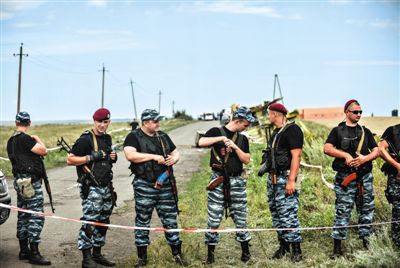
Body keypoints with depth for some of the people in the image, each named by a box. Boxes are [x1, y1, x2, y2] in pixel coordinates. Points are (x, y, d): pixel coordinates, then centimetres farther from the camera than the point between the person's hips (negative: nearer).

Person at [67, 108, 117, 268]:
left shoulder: (107, 138, 14)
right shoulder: (86, 139, -11)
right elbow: (70, 160, -13)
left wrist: (113, 157, 6)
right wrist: (92, 157, -20)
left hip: (106, 187, 8)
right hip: (91, 188, -8)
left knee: (103, 222, 13)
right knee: (90, 222, -9)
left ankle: (97, 254, 24)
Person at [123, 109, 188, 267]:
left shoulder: (163, 136, 13)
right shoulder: (134, 137, -4)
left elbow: (176, 153, 19)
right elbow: (130, 155, -21)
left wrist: (174, 159, -5)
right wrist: (154, 156, -20)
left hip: (166, 186, 4)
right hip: (144, 187, -4)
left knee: (170, 220, 9)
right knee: (143, 221, 6)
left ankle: (177, 254, 20)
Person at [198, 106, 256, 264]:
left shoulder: (242, 139, 11)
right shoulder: (216, 132, 1)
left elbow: (247, 160, 3)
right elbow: (201, 142, -16)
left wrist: (235, 147, -10)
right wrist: (221, 138, -20)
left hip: (237, 181, 3)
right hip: (218, 181, -3)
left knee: (240, 218, 8)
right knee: (214, 219, 0)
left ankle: (245, 250, 23)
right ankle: (210, 253, 11)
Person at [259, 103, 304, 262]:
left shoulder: (292, 130, -11)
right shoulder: (276, 132, 18)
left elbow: (296, 156, -18)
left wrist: (291, 181, -24)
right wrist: (265, 167, 12)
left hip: (285, 178, -10)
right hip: (273, 178, 10)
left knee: (288, 215, -9)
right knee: (276, 213, 12)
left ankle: (296, 249, -1)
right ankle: (283, 245, 22)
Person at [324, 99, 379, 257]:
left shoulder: (365, 132, 15)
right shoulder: (338, 131, 5)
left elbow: (376, 151, 10)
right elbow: (327, 149, -8)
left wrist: (365, 158, -9)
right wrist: (346, 155, -16)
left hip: (365, 177, 4)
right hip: (345, 177, -4)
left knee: (367, 210, 7)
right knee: (343, 211, -6)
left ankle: (365, 242, 18)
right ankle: (337, 248, -1)